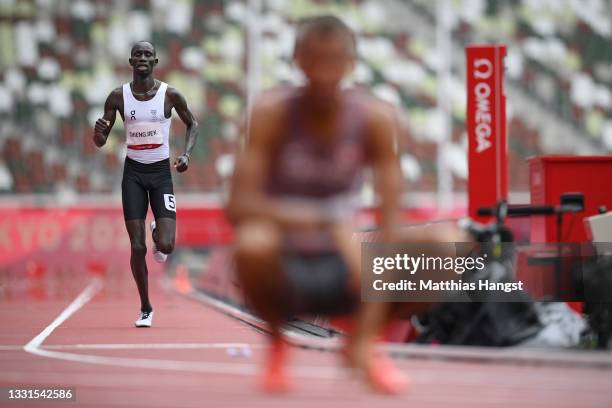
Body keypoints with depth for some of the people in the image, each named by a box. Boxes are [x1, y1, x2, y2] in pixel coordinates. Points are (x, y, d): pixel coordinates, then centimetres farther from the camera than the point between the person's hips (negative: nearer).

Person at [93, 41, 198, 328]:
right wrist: (99, 131, -22)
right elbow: (100, 143, 2)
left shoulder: (169, 95, -5)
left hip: (161, 172, 0)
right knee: (137, 247, -5)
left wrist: (187, 154, -7)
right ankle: (145, 309, 12)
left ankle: (158, 233, 26)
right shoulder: (118, 97, -3)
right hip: (133, 173, 1)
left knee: (166, 246, -14)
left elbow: (192, 124, 11)